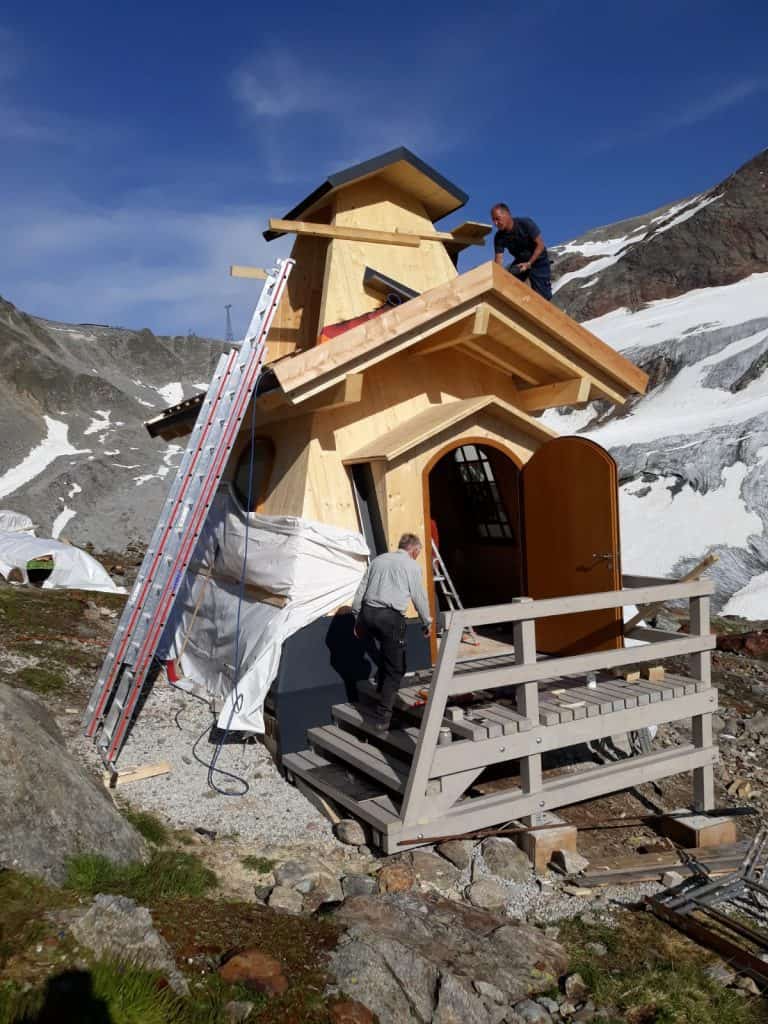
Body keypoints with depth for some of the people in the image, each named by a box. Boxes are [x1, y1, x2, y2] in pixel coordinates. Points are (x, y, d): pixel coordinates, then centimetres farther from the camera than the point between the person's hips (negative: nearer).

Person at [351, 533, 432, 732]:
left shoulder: (378, 560, 17)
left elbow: (360, 591, 16)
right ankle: (381, 717, 0)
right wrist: (427, 622, 22)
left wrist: (358, 619, 22)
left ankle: (382, 692, 40)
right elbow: (420, 598, 7)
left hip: (368, 613, 6)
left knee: (385, 654, 32)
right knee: (395, 669, 4)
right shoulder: (412, 566, 3)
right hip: (391, 617, -5)